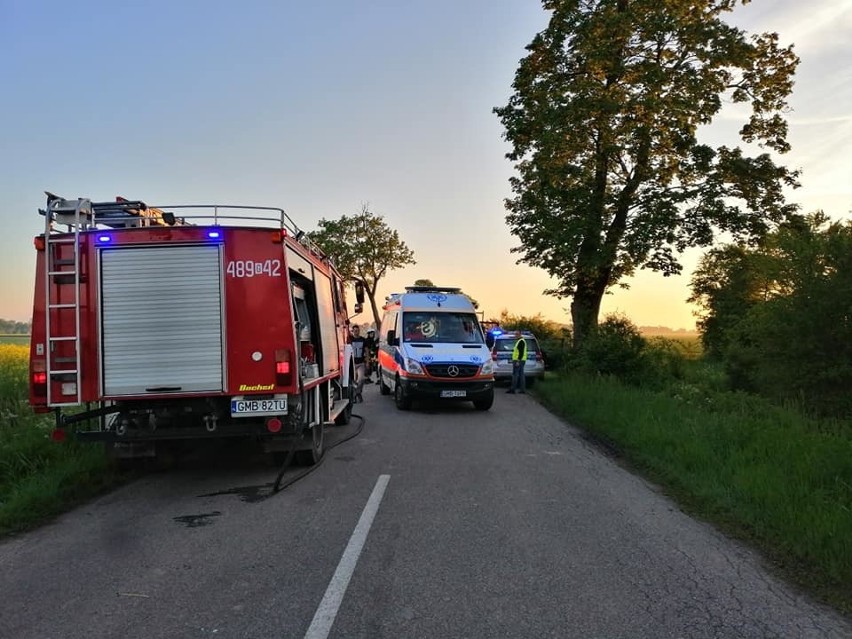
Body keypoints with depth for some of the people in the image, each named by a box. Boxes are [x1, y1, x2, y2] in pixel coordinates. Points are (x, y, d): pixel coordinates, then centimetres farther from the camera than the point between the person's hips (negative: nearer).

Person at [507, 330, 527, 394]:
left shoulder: (521, 341, -13)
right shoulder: (519, 341, 20)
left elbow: (521, 352, -21)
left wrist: (518, 361, -24)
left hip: (518, 360, -11)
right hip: (520, 361, 11)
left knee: (515, 374, -10)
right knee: (521, 375, 9)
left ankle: (513, 389, -10)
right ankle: (523, 389, 9)